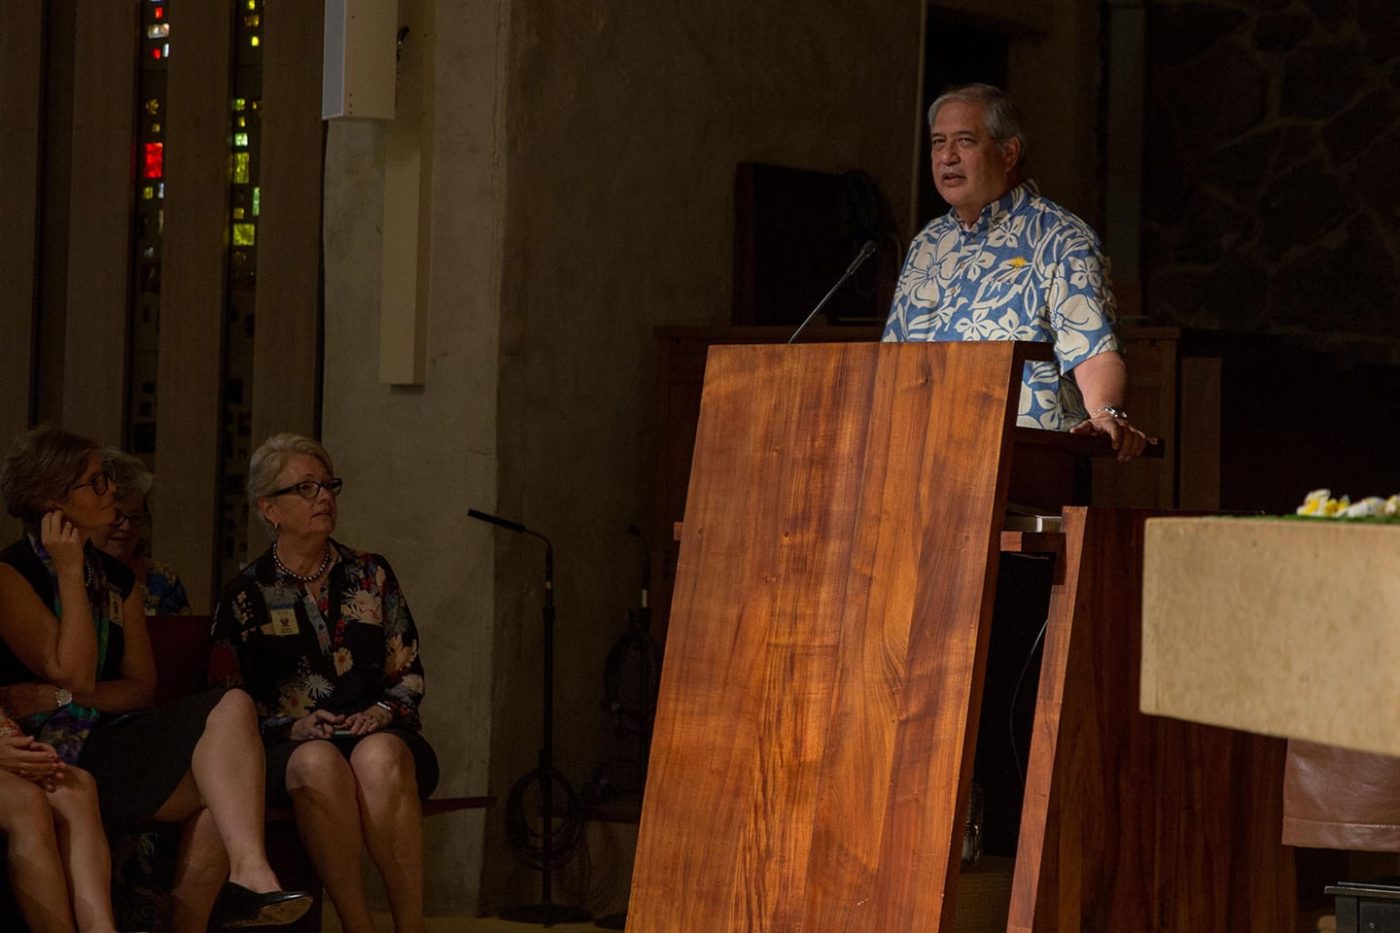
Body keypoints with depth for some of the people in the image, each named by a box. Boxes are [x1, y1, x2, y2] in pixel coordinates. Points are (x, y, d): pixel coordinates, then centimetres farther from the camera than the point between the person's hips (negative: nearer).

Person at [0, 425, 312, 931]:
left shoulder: (115, 579, 18)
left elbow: (141, 687, 11)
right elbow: (74, 675, -11)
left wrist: (57, 696, -8)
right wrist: (70, 575, -9)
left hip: (109, 745, 7)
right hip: (52, 759, -7)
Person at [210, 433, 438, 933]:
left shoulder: (370, 575, 16)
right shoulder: (245, 595, 10)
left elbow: (409, 674, 17)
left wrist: (385, 711, -5)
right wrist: (292, 726, -9)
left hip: (378, 732, 1)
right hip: (290, 747, -1)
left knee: (379, 756, -37)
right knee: (320, 763, -39)